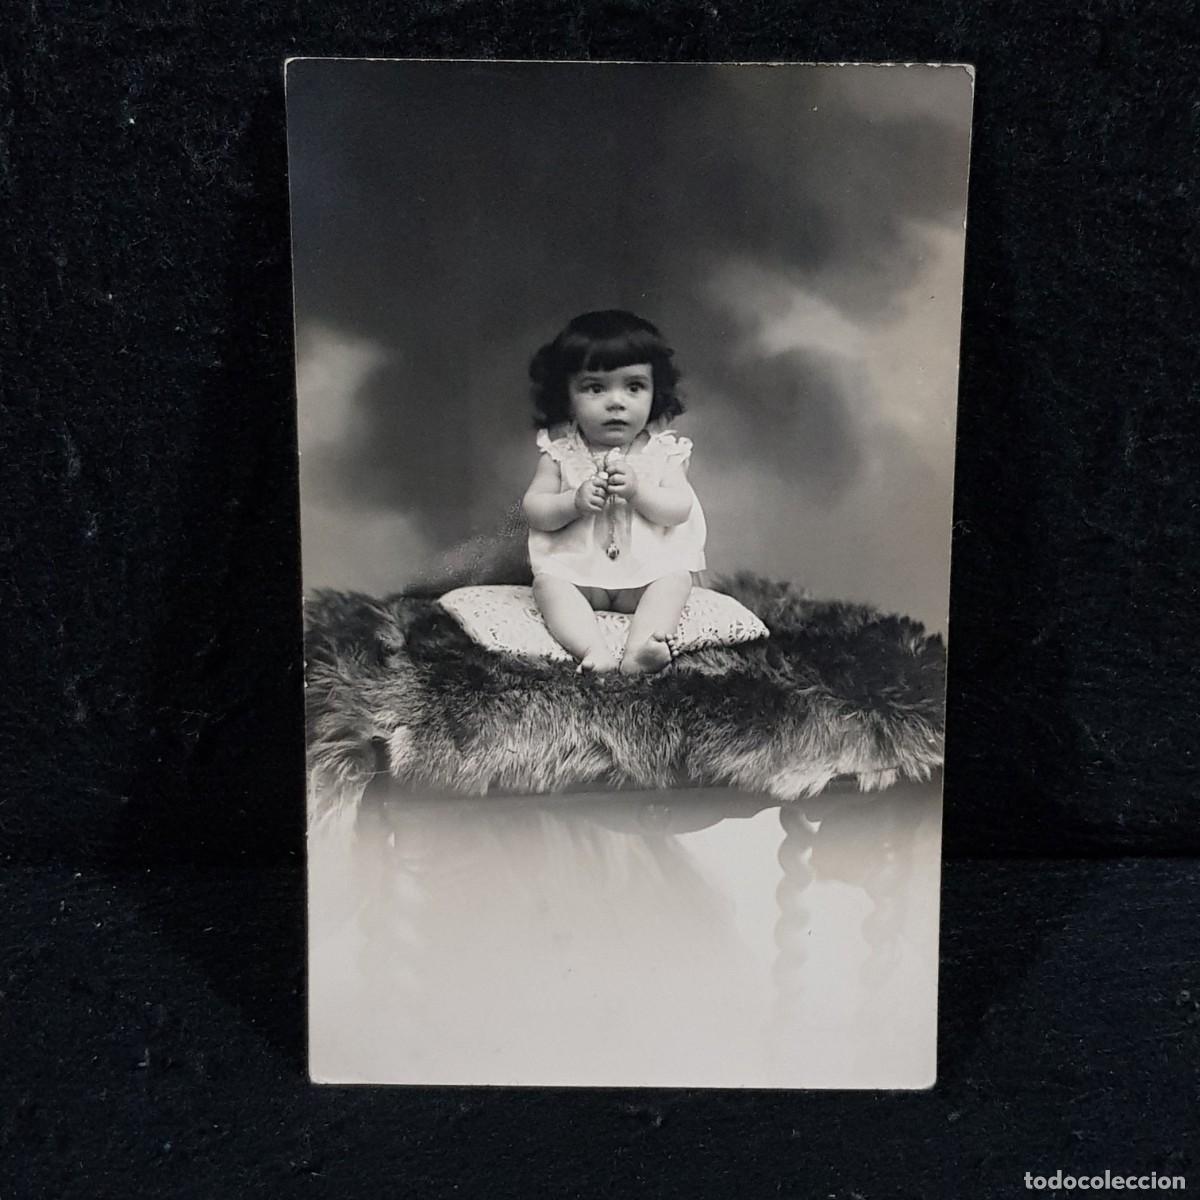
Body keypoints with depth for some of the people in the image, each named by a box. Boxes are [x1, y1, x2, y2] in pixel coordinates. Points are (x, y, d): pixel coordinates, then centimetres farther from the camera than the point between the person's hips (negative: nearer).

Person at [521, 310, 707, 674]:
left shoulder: (663, 450, -1)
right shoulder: (560, 449, -1)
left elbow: (679, 510, -8)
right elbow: (533, 509, -2)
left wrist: (637, 489, -23)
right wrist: (574, 502, -20)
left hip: (649, 565, 0)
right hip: (575, 566, 0)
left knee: (675, 579, -26)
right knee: (548, 584, -26)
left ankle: (639, 648, -40)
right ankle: (593, 650, -41)